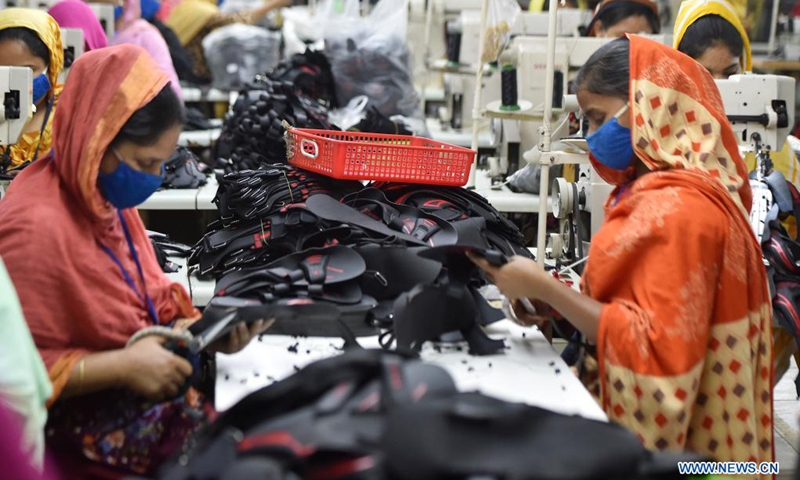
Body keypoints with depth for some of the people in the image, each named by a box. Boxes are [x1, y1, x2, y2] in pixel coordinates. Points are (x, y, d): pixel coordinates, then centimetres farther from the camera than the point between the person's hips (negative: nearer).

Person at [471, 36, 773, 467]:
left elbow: (656, 349, -26)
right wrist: (555, 301, -1)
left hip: (656, 441, -9)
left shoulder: (678, 207, -22)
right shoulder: (655, 190, 7)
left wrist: (544, 287, -22)